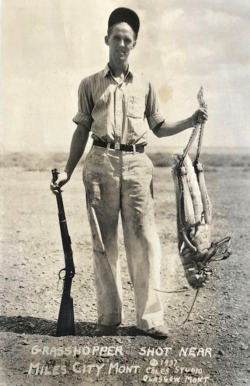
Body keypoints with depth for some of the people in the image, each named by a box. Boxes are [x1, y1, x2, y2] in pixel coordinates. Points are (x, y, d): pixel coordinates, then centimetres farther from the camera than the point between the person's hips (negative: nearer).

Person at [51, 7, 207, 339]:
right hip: (101, 163, 0)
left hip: (137, 164, 0)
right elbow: (82, 130, 13)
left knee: (145, 240, -4)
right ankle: (109, 315, 12)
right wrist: (68, 171, 7)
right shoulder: (90, 85, 11)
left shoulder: (144, 85, 13)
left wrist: (191, 122, 1)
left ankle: (150, 317, 2)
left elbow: (159, 128, 17)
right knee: (103, 242, 3)